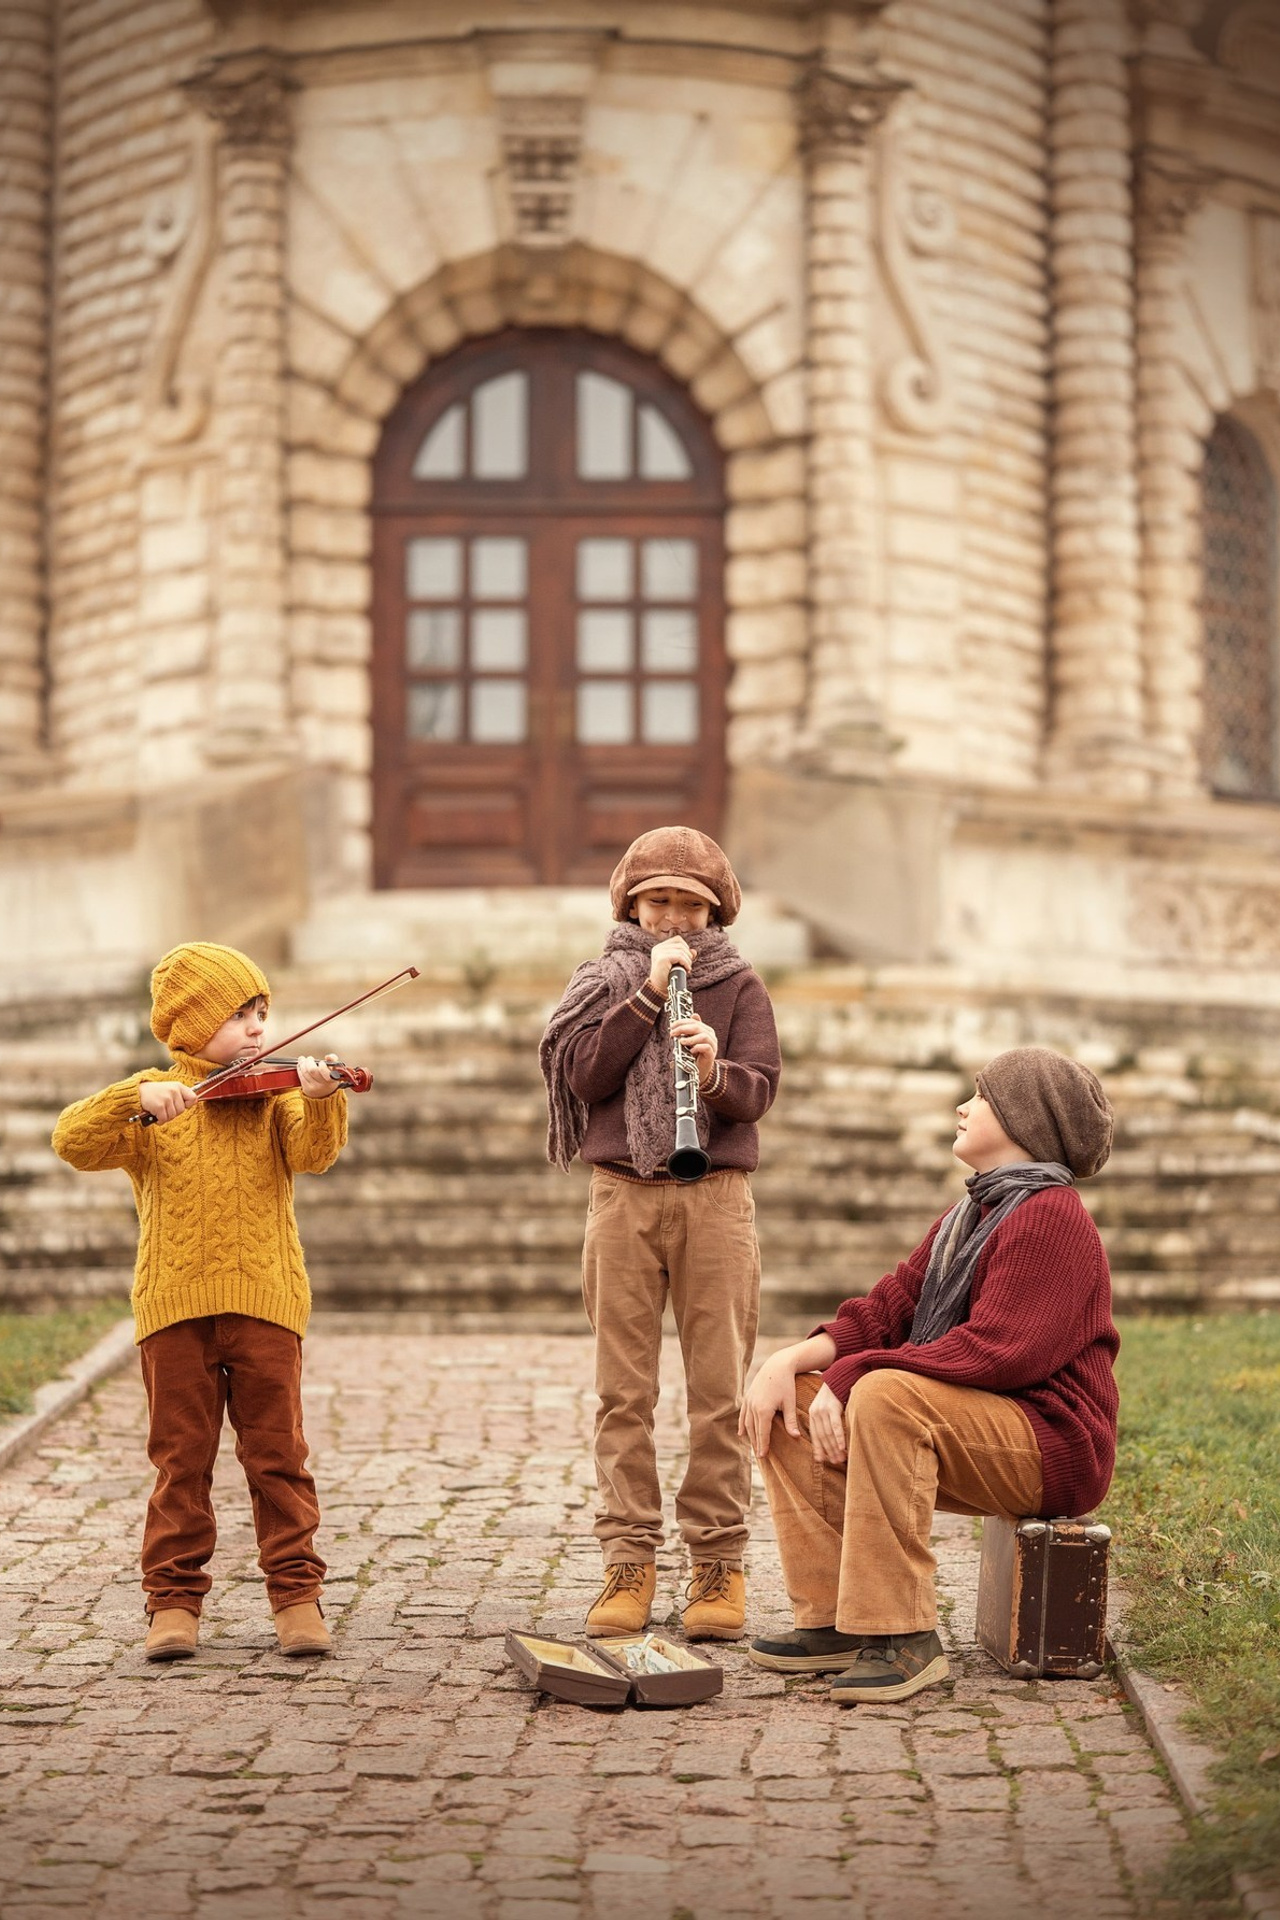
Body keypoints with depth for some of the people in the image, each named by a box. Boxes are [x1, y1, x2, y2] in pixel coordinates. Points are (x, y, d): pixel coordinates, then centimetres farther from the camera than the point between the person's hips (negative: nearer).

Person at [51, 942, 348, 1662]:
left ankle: (297, 1594, 9)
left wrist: (322, 1100, -31)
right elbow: (73, 1142, -8)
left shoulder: (276, 1094, 8)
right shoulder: (150, 1103, 7)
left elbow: (313, 1153, -11)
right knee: (181, 1458, 4)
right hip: (175, 1302, 0)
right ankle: (175, 1599, 11)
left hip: (264, 1298, 0)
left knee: (278, 1454, 2)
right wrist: (138, 1096, -23)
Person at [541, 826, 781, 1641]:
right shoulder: (606, 981, 11)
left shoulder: (740, 987, 8)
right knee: (625, 1388, 0)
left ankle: (720, 1560, 3)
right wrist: (649, 993, -10)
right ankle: (629, 1560, 4)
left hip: (717, 1197, -1)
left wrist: (714, 1067, -25)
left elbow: (760, 1090, -4)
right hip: (624, 1196, 1)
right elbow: (584, 1075, -5)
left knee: (720, 1385, -2)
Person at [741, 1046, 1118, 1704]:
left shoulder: (1050, 1217, -13)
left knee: (885, 1395, -34)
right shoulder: (966, 1219, 20)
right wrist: (790, 1361, -6)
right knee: (787, 1403, 2)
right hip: (968, 1434, 10)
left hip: (1049, 1443, -10)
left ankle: (903, 1639, -32)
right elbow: (888, 1310, 12)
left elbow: (995, 1351, -24)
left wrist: (850, 1375, -25)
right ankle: (832, 1621, -6)